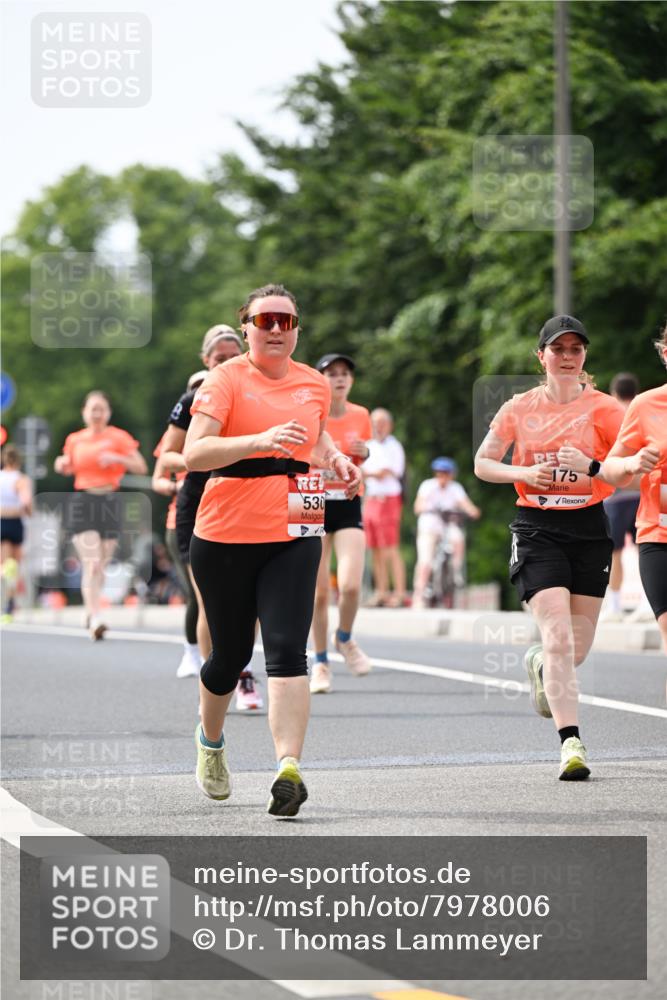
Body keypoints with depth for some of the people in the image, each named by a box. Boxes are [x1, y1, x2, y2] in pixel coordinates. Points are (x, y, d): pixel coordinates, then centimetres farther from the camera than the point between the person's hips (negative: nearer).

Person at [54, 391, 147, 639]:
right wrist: (62, 465, 1)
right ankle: (95, 619, -20)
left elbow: (141, 468, 0)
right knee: (90, 563, -13)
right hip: (82, 502, 0)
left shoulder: (118, 437, 3)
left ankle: (91, 611, 27)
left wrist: (117, 458, -16)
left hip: (109, 503, 0)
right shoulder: (74, 440, 9)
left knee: (101, 565, 6)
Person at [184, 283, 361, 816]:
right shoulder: (225, 380, -6)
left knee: (287, 650, -14)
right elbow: (194, 453, -18)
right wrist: (259, 441, -33)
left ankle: (289, 768, -24)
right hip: (226, 534, -2)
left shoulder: (315, 383, 10)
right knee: (231, 653, 10)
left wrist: (335, 458, 8)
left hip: (294, 536, 2)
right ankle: (210, 740, 40)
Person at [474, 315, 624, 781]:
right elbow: (482, 463, 11)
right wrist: (524, 473, -7)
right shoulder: (520, 408, 4)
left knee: (579, 646, 6)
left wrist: (591, 468, -23)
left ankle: (540, 665, 43)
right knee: (559, 636, -16)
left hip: (589, 529, 1)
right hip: (538, 530, -1)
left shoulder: (602, 407, -1)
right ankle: (571, 743, -16)